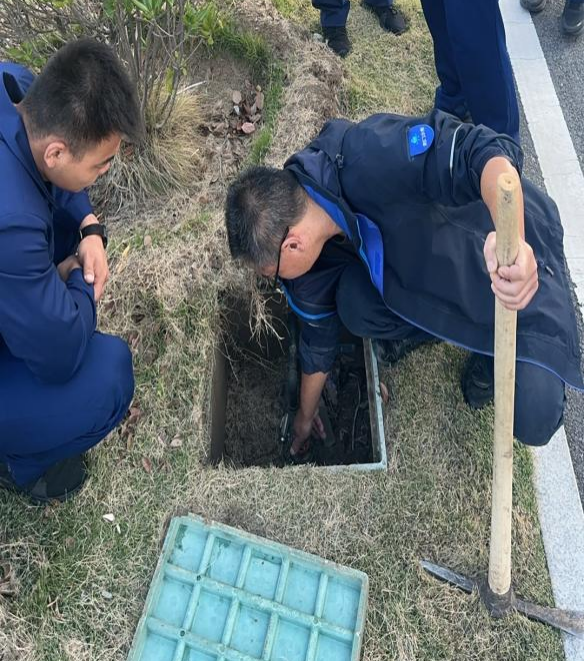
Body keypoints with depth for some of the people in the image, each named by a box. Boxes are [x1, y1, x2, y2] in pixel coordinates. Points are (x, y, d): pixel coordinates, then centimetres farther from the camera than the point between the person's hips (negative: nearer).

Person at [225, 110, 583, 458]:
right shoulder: (310, 249, -11)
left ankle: (492, 352, 15)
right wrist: (306, 415, 17)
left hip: (522, 261, -5)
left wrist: (513, 240, -60)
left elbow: (483, 150, -39)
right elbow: (319, 332, 3)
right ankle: (427, 326, 11)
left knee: (534, 421, -18)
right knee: (355, 306, -22)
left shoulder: (367, 156, -36)